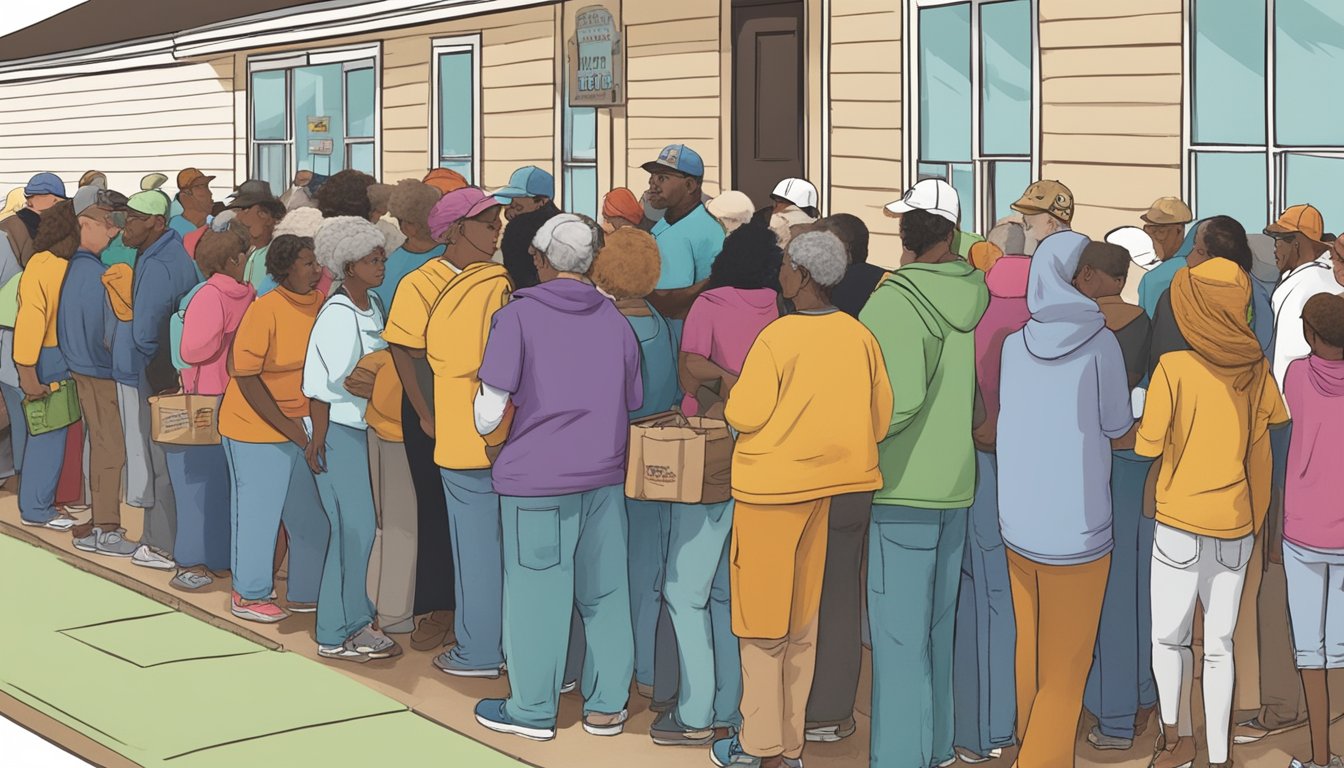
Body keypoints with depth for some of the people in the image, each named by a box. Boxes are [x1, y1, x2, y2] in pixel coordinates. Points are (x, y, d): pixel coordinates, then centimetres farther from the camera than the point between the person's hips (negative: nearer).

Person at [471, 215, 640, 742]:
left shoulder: (518, 316, -9)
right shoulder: (614, 320, 4)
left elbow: (489, 414, -11)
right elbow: (633, 403, 13)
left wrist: (485, 421, 11)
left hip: (538, 476, -4)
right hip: (605, 475, 4)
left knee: (537, 593, 5)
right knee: (604, 591, 11)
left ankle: (533, 710, 15)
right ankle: (607, 705, 19)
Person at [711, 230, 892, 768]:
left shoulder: (778, 338, -17)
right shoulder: (861, 337, -1)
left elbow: (744, 415, -15)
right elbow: (881, 417, 4)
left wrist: (735, 390, 5)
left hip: (772, 487, -5)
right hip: (832, 486, 5)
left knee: (762, 620, 5)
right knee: (803, 622, 14)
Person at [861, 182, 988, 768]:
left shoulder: (895, 300, -17)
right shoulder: (974, 295, 3)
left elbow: (902, 396, -26)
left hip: (901, 487, -7)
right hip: (956, 483, 7)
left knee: (898, 639, -1)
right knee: (939, 631, 18)